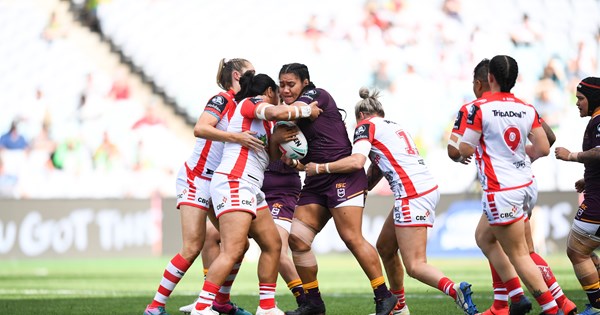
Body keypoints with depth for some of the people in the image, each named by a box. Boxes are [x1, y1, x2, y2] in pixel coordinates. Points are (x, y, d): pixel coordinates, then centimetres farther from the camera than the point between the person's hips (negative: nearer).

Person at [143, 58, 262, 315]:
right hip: (197, 177, -9)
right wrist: (235, 137, -34)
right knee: (193, 247, -14)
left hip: (221, 183, 9)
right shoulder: (222, 100, -11)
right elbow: (200, 128, -27)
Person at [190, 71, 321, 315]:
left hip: (251, 189, 10)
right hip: (233, 183, -10)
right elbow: (278, 112, -22)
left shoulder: (262, 121, 25)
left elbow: (271, 158, 25)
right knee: (233, 251, -19)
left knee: (273, 245, 11)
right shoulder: (250, 103, -2)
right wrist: (307, 111, -7)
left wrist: (275, 140, 5)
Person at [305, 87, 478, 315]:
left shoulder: (366, 125, 1)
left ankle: (454, 290, -34)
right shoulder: (393, 126, 26)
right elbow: (376, 172, 27)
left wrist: (318, 168, -4)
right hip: (428, 188, 9)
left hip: (412, 196, -9)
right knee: (385, 248, 22)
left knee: (415, 266, -10)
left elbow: (356, 161, -15)